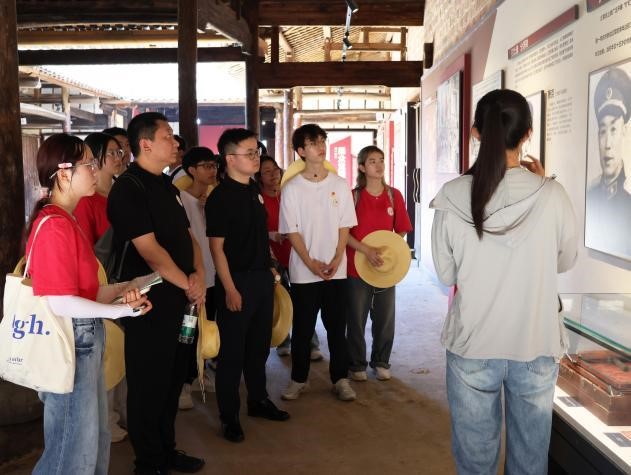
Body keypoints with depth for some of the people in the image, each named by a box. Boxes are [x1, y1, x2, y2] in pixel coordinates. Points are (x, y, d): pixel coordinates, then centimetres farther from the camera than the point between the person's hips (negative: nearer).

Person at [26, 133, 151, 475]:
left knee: (92, 434, 20)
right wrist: (123, 310, -19)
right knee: (76, 440, 5)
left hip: (85, 338, 10)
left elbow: (80, 287, 7)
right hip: (70, 340, -10)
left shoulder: (65, 220, 11)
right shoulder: (54, 226, -20)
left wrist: (120, 293, -2)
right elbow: (60, 304, -23)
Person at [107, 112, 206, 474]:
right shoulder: (128, 189, -14)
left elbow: (188, 235, 13)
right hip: (151, 304, -8)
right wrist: (188, 285, -12)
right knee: (149, 385, 5)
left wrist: (199, 275, -4)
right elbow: (150, 251, -20)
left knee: (174, 379, 18)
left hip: (181, 300, 8)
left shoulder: (166, 185, 13)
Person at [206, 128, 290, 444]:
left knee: (259, 345, 18)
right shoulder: (220, 197, -14)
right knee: (232, 350, 3)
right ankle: (229, 416, 15)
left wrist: (269, 267, 16)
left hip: (262, 277, 7)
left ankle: (258, 400, 33)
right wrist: (229, 289, -18)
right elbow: (217, 247, -15)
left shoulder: (254, 190, 9)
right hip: (237, 280, -7)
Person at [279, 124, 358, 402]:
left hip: (336, 270, 2)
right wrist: (311, 263, -12)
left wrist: (336, 260, -9)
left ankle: (340, 378, 19)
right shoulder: (292, 188, -3)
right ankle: (298, 378, 22)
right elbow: (291, 231, -4)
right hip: (303, 271, -1)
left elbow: (345, 226, 4)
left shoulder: (340, 185, 4)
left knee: (337, 326, 7)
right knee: (303, 328, 7)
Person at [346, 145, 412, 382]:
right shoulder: (353, 196, -5)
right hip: (357, 266, -2)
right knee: (356, 319, 8)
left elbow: (401, 231, 8)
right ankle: (357, 365, 23)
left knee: (385, 318, 11)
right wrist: (366, 250, -19)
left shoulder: (394, 195, 2)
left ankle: (381, 362, 28)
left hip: (386, 267, 2)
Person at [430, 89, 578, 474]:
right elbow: (566, 261, 6)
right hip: (537, 344, 1)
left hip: (473, 344, 0)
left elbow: (445, 274, -2)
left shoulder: (453, 197, -12)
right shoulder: (552, 195, -12)